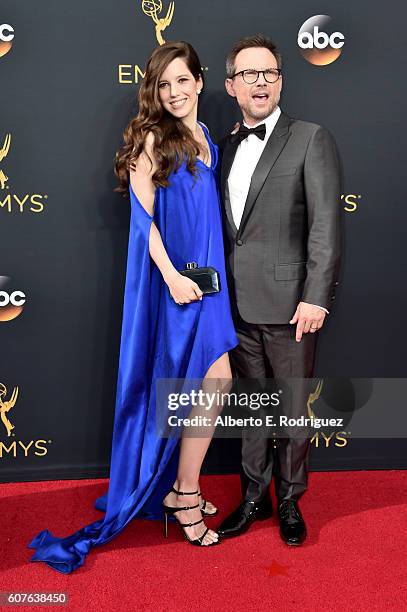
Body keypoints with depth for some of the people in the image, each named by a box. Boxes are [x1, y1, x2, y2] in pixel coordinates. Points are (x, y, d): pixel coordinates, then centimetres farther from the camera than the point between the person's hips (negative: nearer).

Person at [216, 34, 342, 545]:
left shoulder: (310, 139, -3)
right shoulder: (226, 147, 13)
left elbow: (325, 225, -10)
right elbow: (222, 226, 13)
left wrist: (316, 296, -16)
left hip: (288, 302, -5)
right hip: (237, 304, 5)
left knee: (293, 407, 7)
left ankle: (289, 500, 26)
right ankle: (254, 496, 30)